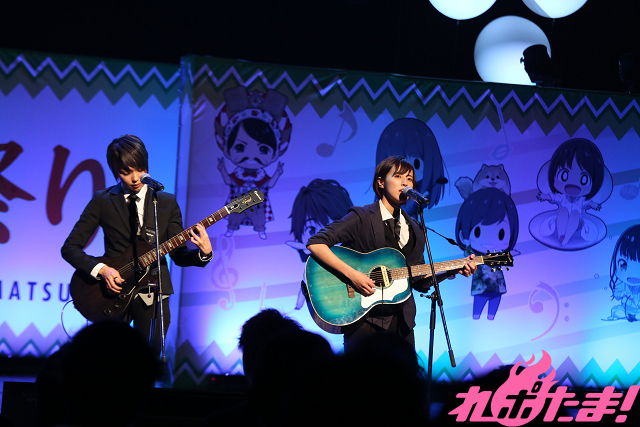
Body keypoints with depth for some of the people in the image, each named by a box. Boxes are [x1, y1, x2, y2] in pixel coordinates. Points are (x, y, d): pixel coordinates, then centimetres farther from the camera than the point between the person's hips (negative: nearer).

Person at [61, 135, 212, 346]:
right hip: (114, 292, -1)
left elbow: (178, 254, 7)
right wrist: (101, 269, -14)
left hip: (152, 296, 1)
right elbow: (70, 247, 1)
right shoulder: (102, 201, 2)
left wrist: (203, 253, -14)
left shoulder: (167, 202, 7)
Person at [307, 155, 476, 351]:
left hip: (401, 321, 6)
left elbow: (418, 281, 16)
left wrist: (454, 271, 3)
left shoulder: (414, 230, 14)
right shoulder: (361, 218, -6)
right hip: (364, 319, -6)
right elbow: (315, 244, -16)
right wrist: (351, 274, -24)